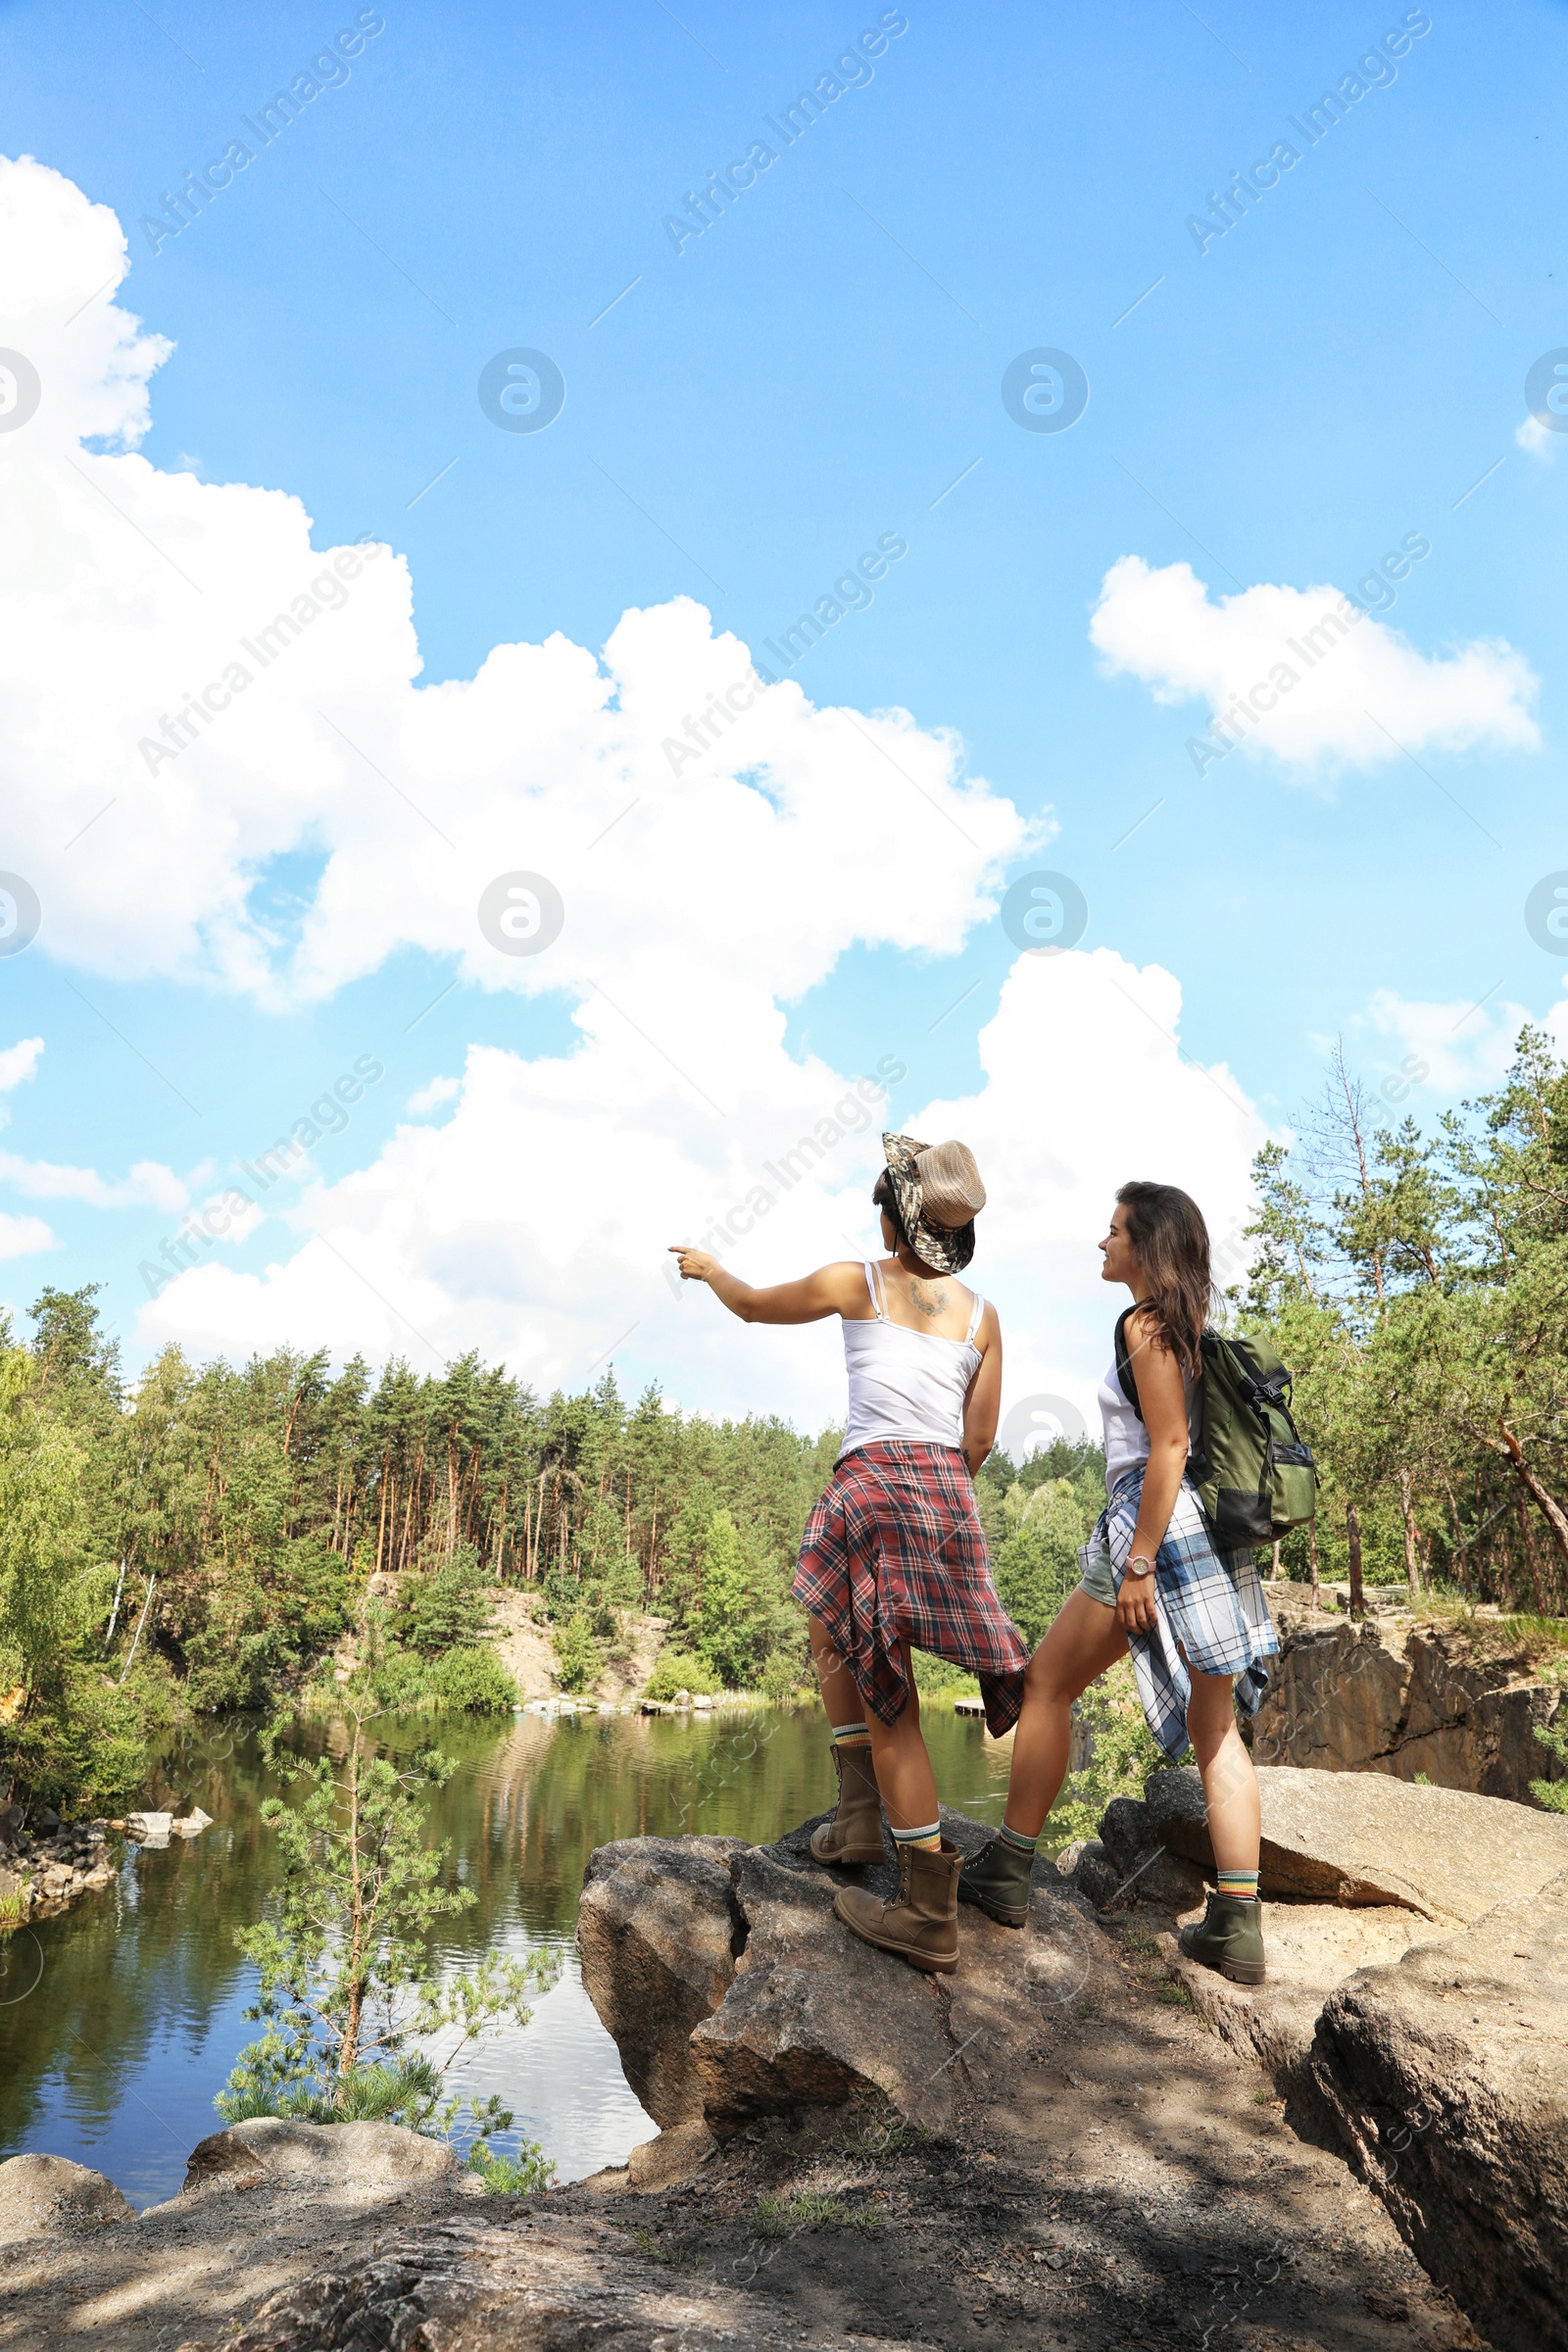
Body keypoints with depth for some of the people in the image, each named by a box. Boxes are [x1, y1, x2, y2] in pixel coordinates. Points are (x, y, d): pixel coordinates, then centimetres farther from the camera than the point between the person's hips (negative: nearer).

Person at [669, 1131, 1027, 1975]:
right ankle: (861, 1814, 18)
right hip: (949, 1496, 5)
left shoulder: (857, 1282, 3)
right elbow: (979, 1440, 12)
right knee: (829, 1634, 23)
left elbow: (754, 1306, 19)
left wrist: (708, 1267, 39)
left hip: (875, 1485, -5)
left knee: (888, 1702, 2)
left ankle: (930, 1913, 7)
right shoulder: (982, 1314, 13)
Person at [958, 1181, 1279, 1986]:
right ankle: (1237, 1928, 9)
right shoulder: (1191, 1324, 17)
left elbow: (1169, 1446, -17)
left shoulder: (1145, 1324, -9)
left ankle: (1005, 1872, 12)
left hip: (1159, 1523, -9)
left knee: (1046, 1682, 5)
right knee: (1215, 1727, 9)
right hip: (1212, 1527, 9)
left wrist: (1140, 1562, -18)